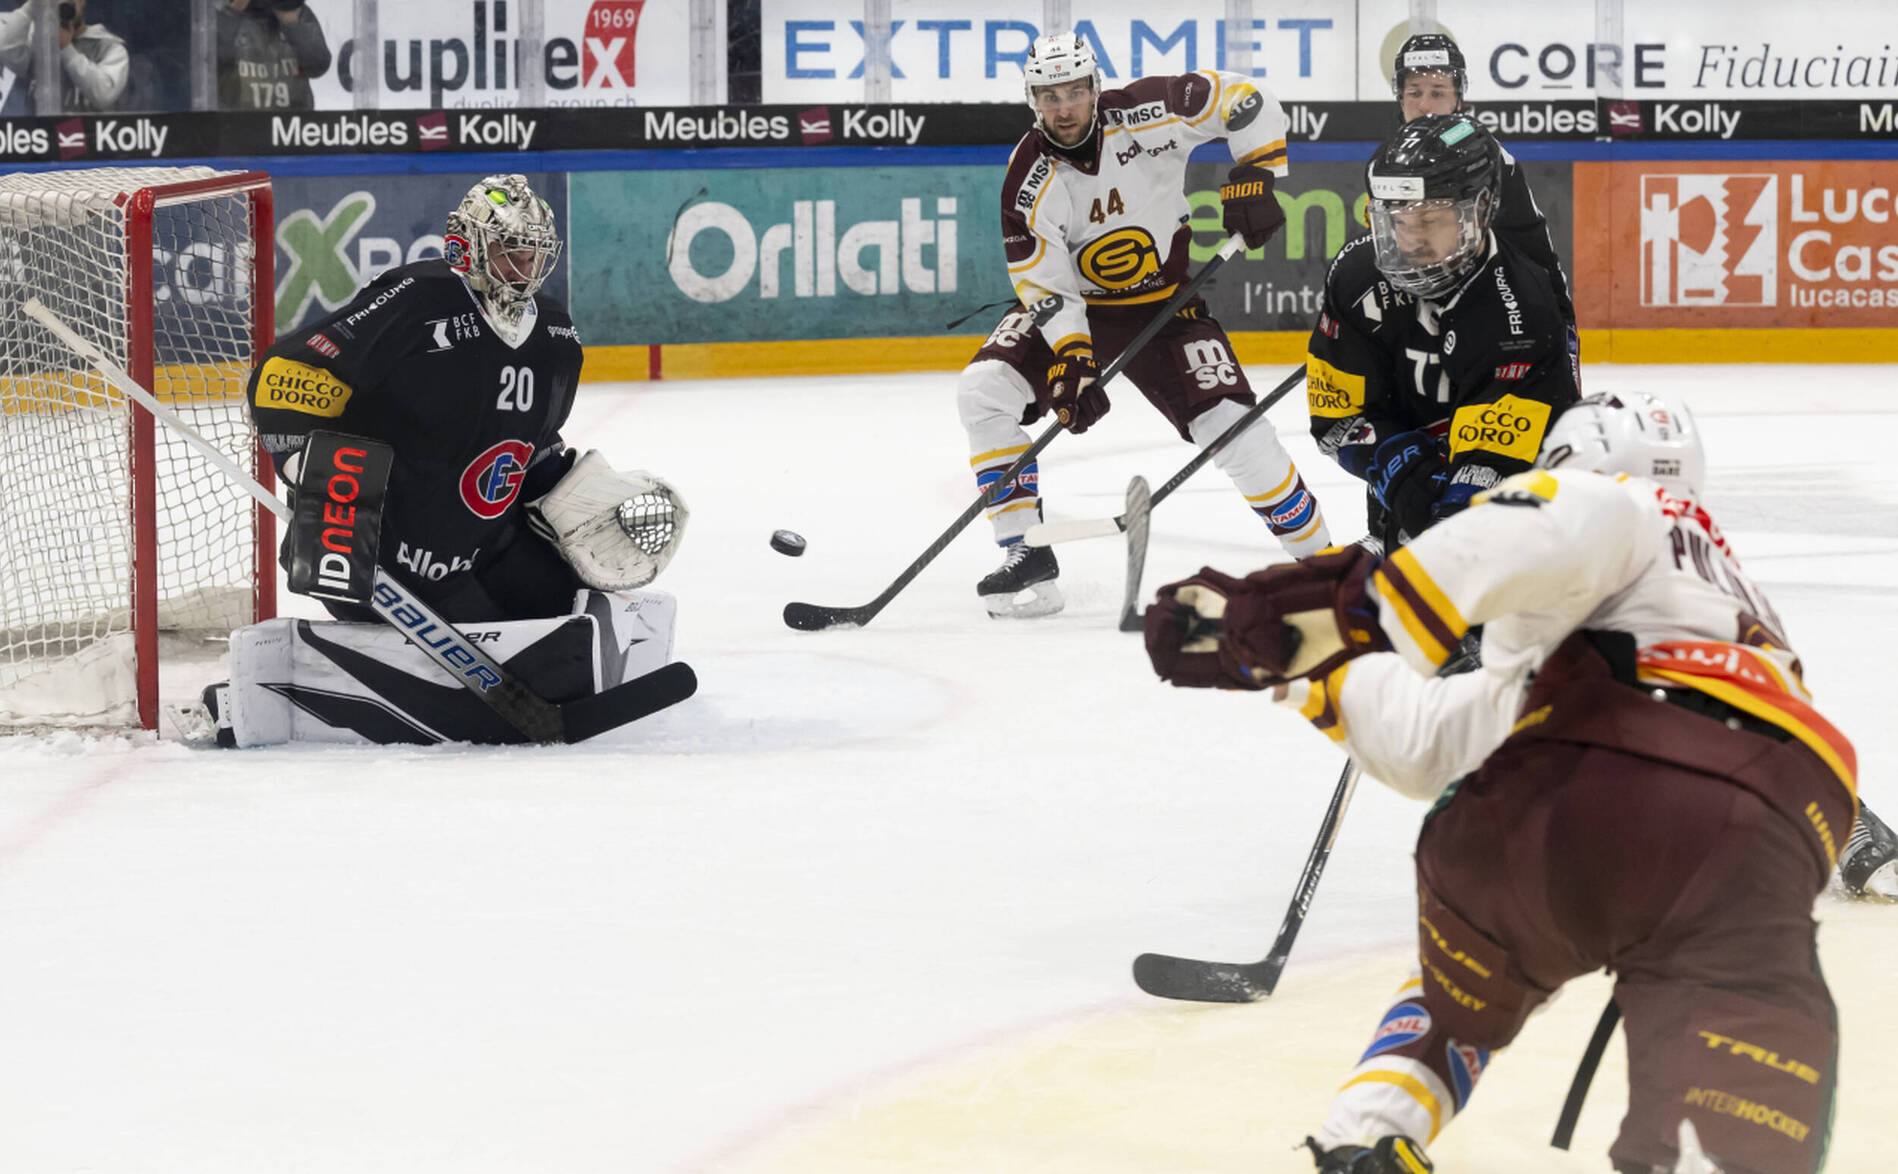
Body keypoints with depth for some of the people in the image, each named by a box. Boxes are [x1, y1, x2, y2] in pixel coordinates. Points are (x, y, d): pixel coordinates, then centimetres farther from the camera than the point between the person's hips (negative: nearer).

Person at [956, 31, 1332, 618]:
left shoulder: (1147, 113, -22)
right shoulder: (1030, 181, -20)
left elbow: (1245, 100, -13)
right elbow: (1047, 287, -20)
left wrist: (1253, 178, -22)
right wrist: (1074, 360, -33)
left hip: (1165, 300, -1)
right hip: (1075, 304, 2)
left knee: (1233, 430, -15)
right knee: (983, 389, -19)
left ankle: (1318, 553, 3)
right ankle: (1027, 556, -13)